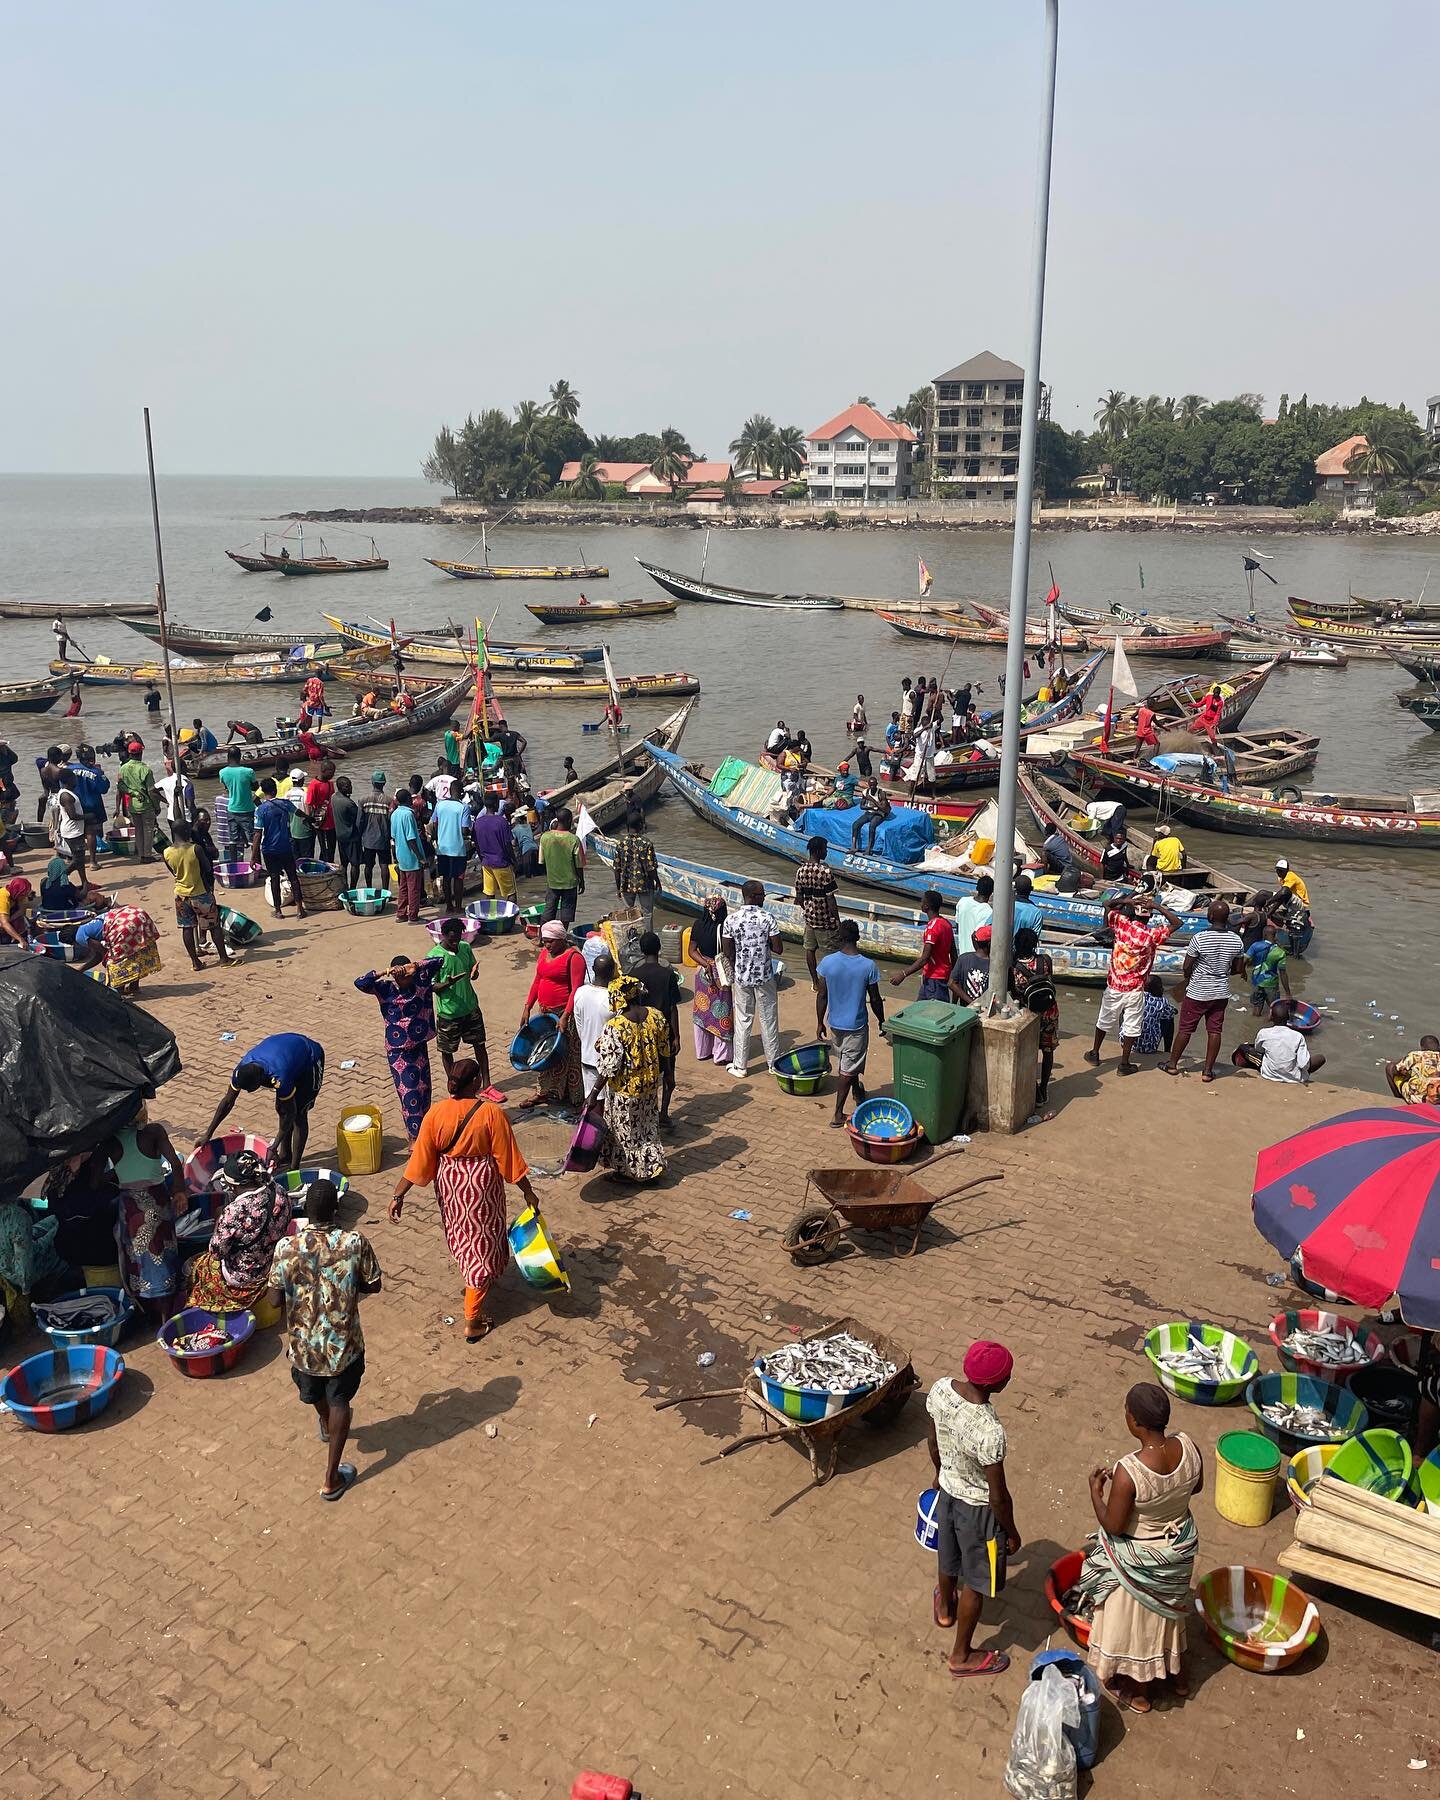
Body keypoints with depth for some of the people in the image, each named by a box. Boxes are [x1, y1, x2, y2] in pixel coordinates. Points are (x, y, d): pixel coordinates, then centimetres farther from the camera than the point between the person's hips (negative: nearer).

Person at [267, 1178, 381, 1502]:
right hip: (344, 1342, -2)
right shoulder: (355, 1243, -22)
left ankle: (327, 1425, 64)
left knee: (314, 1392, 32)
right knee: (339, 1401, 21)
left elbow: (275, 1300, -12)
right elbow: (374, 1286, -9)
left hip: (303, 1342, 2)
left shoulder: (286, 1247, -21)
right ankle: (332, 1478, 24)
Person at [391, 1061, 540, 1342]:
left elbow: (419, 1160, -12)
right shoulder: (491, 1113, -21)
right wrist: (528, 1192, -4)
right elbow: (509, 1158, -15)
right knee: (482, 1245, 7)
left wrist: (399, 1195, -5)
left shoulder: (436, 1113, -13)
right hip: (482, 1184, -4)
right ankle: (473, 1322, 9)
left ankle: (474, 1285, 55)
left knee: (462, 1235, 29)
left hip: (449, 1182, 4)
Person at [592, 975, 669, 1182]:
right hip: (650, 1083, 5)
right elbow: (664, 1048, 3)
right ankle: (653, 1168, 33)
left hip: (625, 1088, -5)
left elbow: (609, 1068, -23)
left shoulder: (614, 1027, -27)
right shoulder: (655, 1016, -10)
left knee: (626, 1130, 16)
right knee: (648, 1125, 23)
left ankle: (630, 1171, 30)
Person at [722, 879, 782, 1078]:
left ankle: (740, 1066, 16)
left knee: (742, 1020, 11)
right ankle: (773, 1062, 23)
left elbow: (727, 952, -4)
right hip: (764, 976, -2)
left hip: (741, 977, 2)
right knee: (768, 1019, 12)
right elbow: (778, 949, -12)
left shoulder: (731, 920, -9)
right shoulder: (767, 918, -15)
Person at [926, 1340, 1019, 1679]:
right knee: (975, 1581, 20)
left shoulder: (940, 1390, -20)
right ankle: (962, 1656, 41)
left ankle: (945, 1607, 63)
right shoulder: (989, 1432, -40)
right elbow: (998, 1494, -25)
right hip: (977, 1507, -6)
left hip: (947, 1490, 6)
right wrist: (1012, 1532, -6)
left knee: (949, 1557, 33)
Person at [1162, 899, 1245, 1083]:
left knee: (1185, 1029, 9)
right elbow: (1239, 969, 3)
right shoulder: (1236, 940, -7)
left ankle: (1172, 1064, 20)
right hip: (1221, 993, 3)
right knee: (1215, 1030, 9)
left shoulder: (1199, 938, -20)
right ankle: (1208, 1070, 12)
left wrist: (1188, 979, 7)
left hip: (1197, 992, -3)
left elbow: (1187, 966, -13)